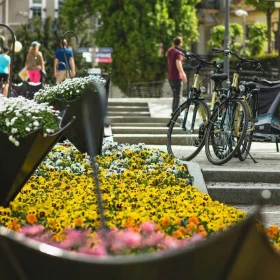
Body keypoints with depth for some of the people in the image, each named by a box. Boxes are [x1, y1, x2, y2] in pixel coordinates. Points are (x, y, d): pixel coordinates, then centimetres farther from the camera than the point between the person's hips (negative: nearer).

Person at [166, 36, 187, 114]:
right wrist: (183, 73, -31)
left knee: (175, 95, 17)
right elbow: (178, 63, -29)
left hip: (170, 77, 8)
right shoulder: (178, 52, -14)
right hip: (177, 77, -8)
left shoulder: (169, 51, 9)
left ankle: (174, 112, 19)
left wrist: (173, 46, 25)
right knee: (178, 96, -4)